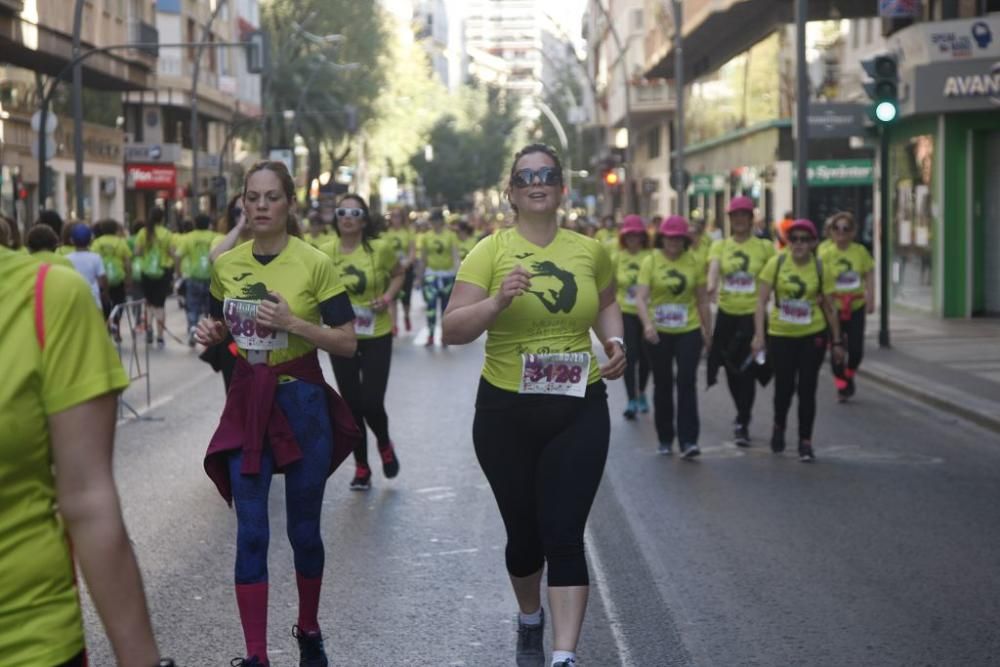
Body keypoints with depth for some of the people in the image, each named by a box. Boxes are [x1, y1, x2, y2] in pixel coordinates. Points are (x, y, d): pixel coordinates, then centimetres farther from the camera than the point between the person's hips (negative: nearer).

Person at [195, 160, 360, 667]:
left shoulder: (315, 264, -10)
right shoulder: (225, 264, 2)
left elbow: (347, 343, -9)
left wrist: (293, 323, -21)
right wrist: (210, 332, -5)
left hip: (301, 402, -3)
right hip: (246, 402, 3)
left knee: (303, 529, 10)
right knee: (251, 534, 0)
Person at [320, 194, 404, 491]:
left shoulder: (380, 249, -11)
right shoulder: (325, 251, -8)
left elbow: (398, 274, 8)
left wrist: (389, 296, -10)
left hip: (377, 335, -2)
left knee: (371, 402, -7)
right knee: (352, 404, 8)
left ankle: (385, 445, 27)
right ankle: (361, 467, 25)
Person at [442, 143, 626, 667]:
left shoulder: (590, 251, 3)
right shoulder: (491, 251, -8)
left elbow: (605, 304, 23)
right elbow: (452, 330, -13)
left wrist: (614, 341, 3)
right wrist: (499, 300, -30)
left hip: (578, 411, 1)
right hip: (506, 412, -1)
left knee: (564, 534, -8)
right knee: (524, 533, 14)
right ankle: (530, 621, 42)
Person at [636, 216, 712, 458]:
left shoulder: (695, 262, 0)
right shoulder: (651, 261, -4)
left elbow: (702, 300, 7)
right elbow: (641, 297, -12)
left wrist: (708, 331, 9)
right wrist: (647, 323, -28)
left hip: (689, 331, 0)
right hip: (659, 333, 0)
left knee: (687, 383, -8)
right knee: (662, 385, 10)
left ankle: (688, 440, -8)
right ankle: (665, 439, 23)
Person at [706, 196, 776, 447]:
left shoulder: (764, 247, 0)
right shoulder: (720, 246, 4)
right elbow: (713, 268, -14)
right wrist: (711, 286, -34)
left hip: (752, 314, -3)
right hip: (726, 314, 3)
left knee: (746, 371, -6)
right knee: (731, 369, 12)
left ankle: (743, 424, 3)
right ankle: (743, 414, 34)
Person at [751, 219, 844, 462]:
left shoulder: (821, 269, -4)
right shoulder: (776, 263, -6)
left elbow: (829, 308, 4)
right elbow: (762, 300, -6)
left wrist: (837, 342, 5)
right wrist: (759, 335, -13)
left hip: (812, 335, 0)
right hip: (780, 335, 0)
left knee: (807, 389, 1)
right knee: (784, 386, 5)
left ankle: (806, 442, 13)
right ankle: (779, 428, 34)